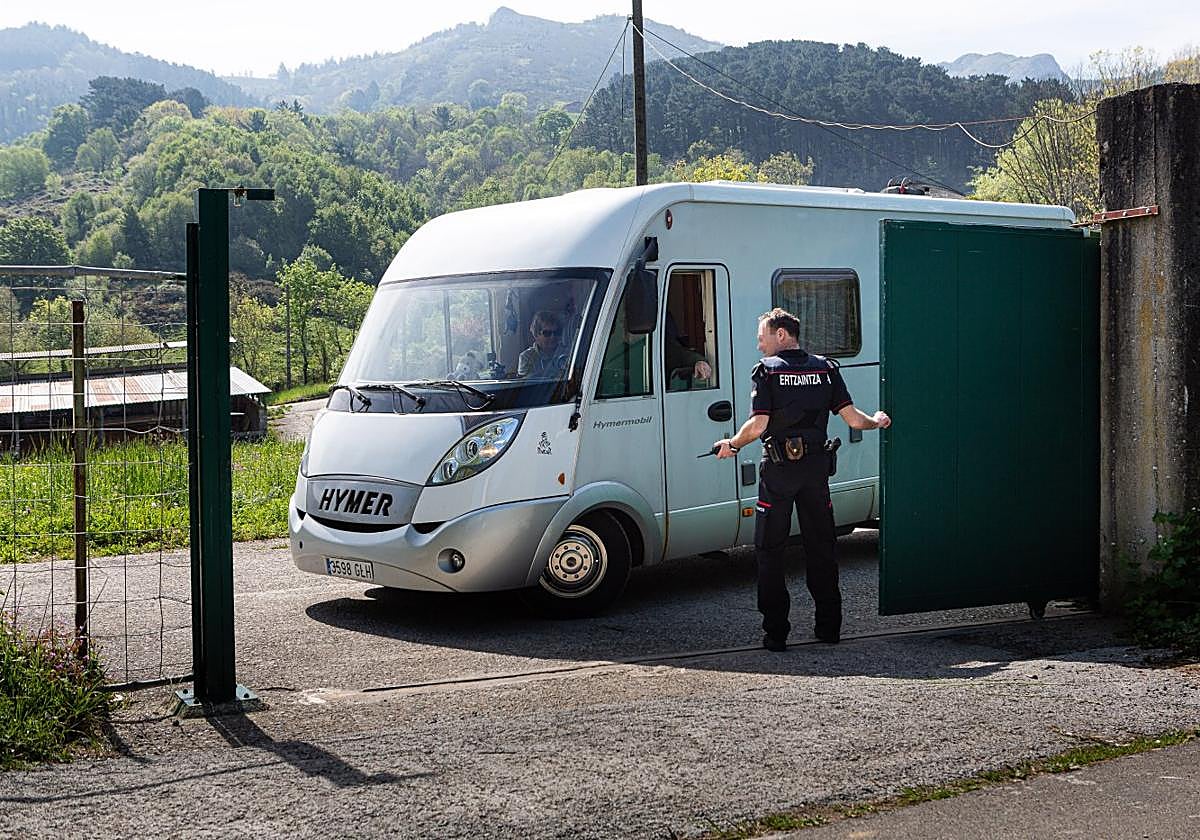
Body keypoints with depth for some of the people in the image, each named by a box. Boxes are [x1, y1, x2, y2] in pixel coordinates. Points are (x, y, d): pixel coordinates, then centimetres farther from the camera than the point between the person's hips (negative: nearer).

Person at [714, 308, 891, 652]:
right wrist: (877, 422, 22)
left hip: (778, 468, -4)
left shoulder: (767, 370, -6)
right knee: (821, 546, 15)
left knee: (769, 549, 5)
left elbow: (757, 426, -15)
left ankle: (776, 632, 2)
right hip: (816, 466, 4)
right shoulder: (826, 369, 6)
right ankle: (829, 626, 19)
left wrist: (731, 445, 2)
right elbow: (853, 419, 1)